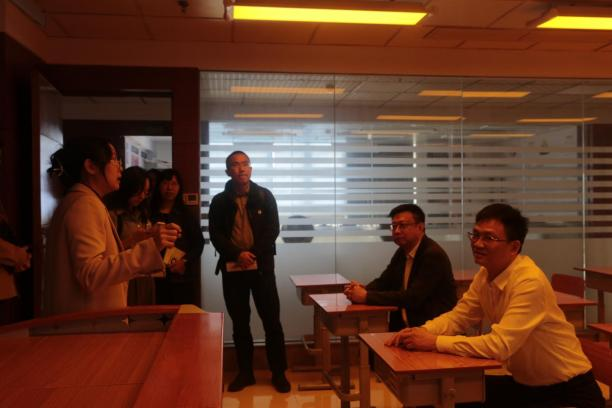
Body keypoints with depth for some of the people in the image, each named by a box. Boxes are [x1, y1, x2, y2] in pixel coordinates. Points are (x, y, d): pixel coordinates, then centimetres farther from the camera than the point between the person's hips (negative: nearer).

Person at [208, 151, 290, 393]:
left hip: (262, 266, -1)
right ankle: (245, 372, 21)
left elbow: (273, 230, -3)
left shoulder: (265, 196, 3)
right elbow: (215, 235, -2)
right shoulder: (219, 201, 5)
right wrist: (237, 254, -16)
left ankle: (278, 373, 13)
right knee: (239, 323, 9)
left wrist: (253, 254, -13)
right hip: (232, 269, 1)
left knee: (271, 321, 1)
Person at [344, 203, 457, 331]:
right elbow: (383, 282, 12)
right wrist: (362, 290, -10)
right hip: (402, 325, 7)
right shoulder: (402, 252, 8)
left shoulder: (433, 254, -17)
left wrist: (367, 296, -22)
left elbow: (412, 297, -24)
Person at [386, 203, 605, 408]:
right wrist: (422, 331, -15)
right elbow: (458, 316, 4)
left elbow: (500, 345, -33)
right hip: (525, 384, 7)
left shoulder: (530, 282, -28)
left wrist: (435, 342, -28)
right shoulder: (485, 275, -3)